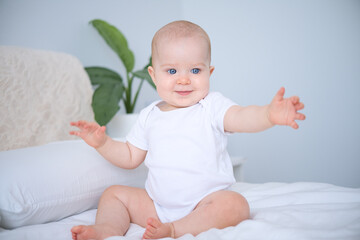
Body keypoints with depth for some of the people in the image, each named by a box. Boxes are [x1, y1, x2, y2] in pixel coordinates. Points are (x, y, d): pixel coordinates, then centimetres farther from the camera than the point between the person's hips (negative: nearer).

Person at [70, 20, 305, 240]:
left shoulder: (212, 106, -8)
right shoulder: (149, 116, 6)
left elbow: (241, 117, -30)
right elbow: (130, 157, 16)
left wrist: (269, 114, -51)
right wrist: (102, 142, 2)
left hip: (205, 202, -4)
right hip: (157, 204, 5)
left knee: (235, 205, -31)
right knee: (114, 194, 4)